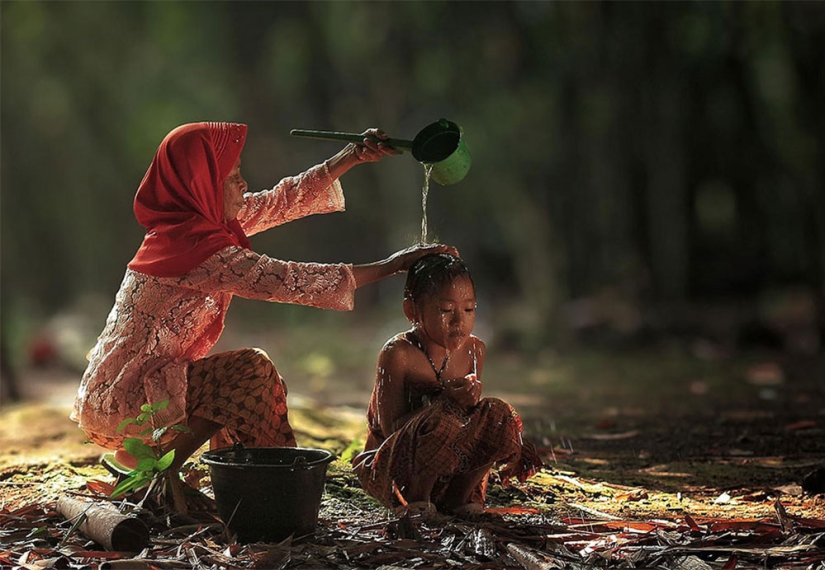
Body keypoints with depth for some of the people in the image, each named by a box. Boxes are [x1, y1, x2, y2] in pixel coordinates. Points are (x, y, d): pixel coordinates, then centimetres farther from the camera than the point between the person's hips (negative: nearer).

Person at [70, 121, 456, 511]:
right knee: (251, 370, -15)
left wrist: (352, 157, 9)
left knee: (253, 377, 16)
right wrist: (388, 266, -19)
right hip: (118, 402, -10)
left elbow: (283, 201, 14)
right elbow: (286, 281, -23)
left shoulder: (201, 222, 6)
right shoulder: (194, 244, -22)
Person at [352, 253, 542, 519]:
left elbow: (470, 410, 10)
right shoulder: (397, 354, -17)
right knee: (442, 420, -35)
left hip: (449, 468, 6)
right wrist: (446, 401, -31)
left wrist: (470, 400, -15)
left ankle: (459, 495, -1)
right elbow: (390, 427, -19)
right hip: (390, 469, -6)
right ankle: (415, 498, -11)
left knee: (498, 415, -16)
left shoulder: (474, 350, 1)